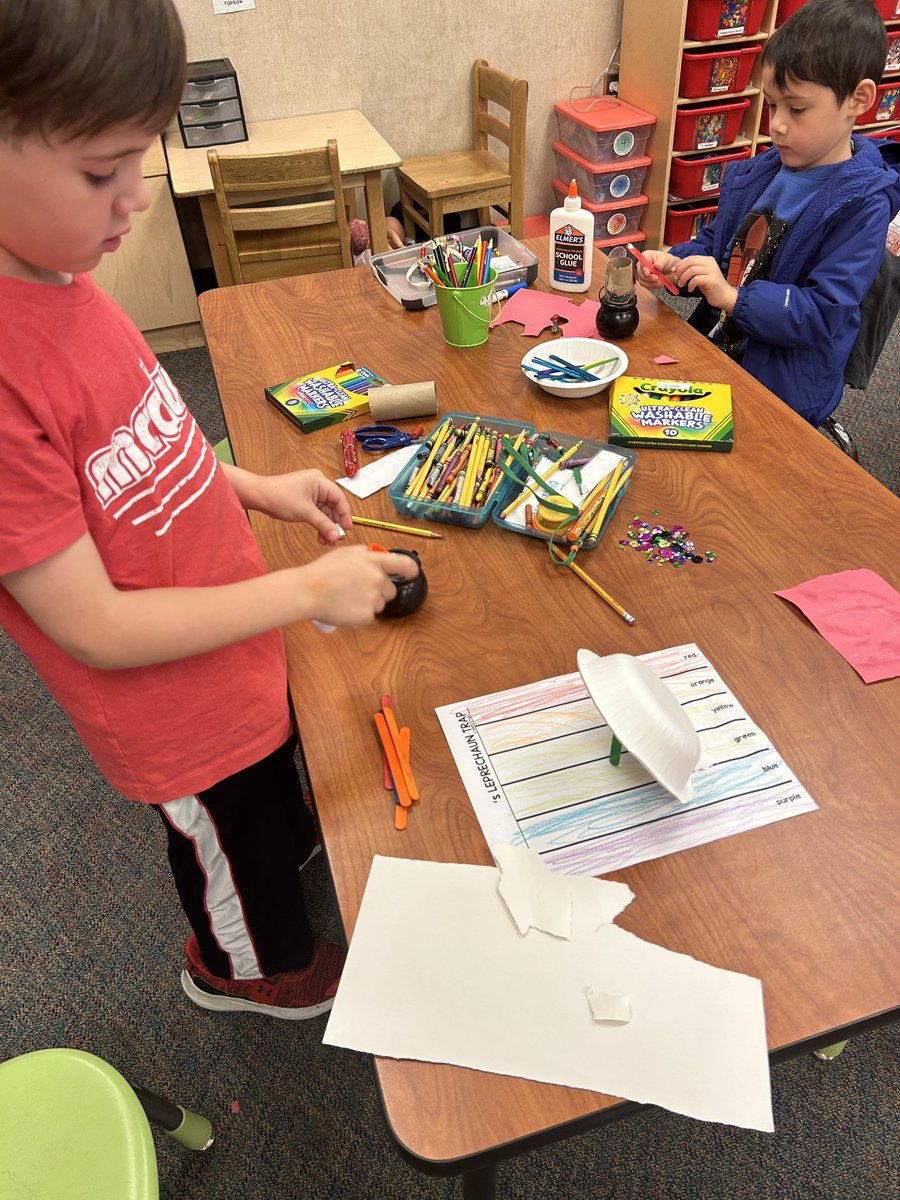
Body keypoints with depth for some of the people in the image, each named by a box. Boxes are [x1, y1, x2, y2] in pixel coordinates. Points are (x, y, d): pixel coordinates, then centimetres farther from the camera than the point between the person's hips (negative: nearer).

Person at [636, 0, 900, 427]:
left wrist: (732, 296, -30)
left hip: (783, 390, -7)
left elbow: (823, 313, -21)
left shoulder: (862, 204, -15)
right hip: (712, 349, 7)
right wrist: (674, 264, -4)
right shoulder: (758, 172, 6)